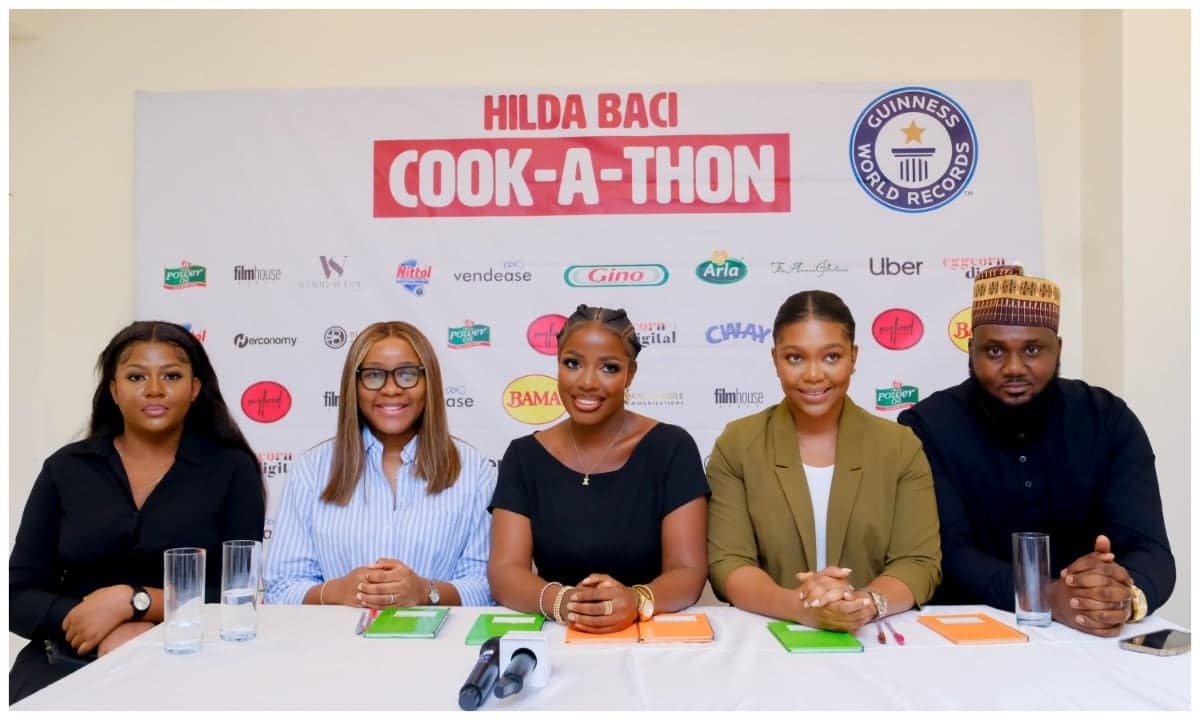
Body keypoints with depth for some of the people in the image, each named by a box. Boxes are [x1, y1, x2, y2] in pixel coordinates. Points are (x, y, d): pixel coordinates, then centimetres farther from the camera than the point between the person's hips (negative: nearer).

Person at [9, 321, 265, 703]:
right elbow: (18, 595, 3)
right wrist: (110, 636, -14)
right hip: (66, 662, 2)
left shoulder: (232, 469, 0)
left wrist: (130, 600, -16)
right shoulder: (66, 468, 7)